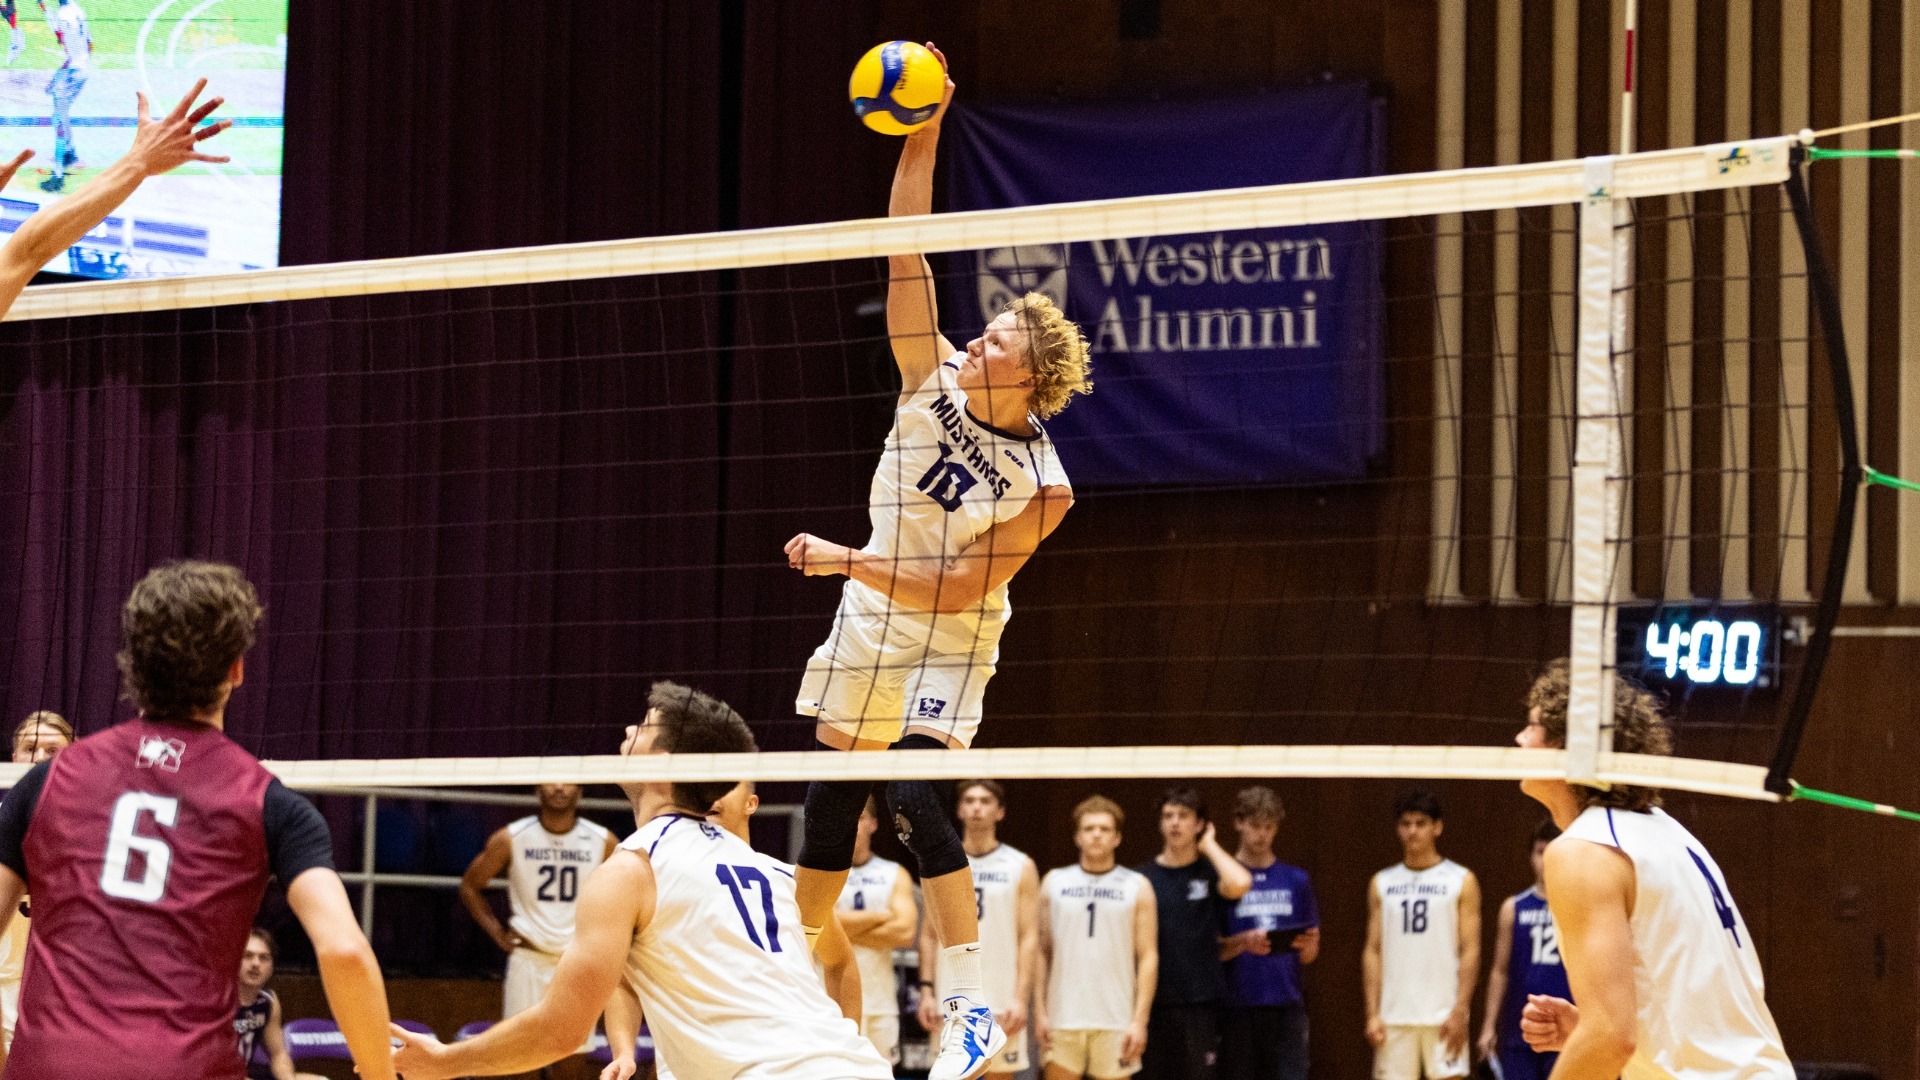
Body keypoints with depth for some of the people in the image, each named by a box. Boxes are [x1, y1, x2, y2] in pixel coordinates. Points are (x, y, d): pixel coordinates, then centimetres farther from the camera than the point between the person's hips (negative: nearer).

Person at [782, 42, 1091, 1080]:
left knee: (915, 800, -19)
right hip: (868, 616, 6)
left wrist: (846, 559, -22)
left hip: (945, 638, -6)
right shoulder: (936, 380, -10)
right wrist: (921, 139, -26)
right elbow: (906, 257, -16)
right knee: (831, 798, 11)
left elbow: (955, 590, -22)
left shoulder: (1042, 485, -21)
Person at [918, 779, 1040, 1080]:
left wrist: (1021, 997, -12)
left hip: (1001, 1002, -2)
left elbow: (1030, 938, -2)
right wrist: (926, 990, 0)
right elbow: (929, 934, 11)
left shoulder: (1020, 867, 2)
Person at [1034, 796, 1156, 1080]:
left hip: (1116, 1022, -1)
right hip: (1063, 1018, 1)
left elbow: (1148, 957, 0)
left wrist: (1139, 1020, -8)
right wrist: (1039, 1010, 0)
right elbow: (1041, 950, 8)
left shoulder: (1137, 888, 4)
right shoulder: (1054, 883, 8)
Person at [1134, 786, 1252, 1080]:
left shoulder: (1209, 873, 3)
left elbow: (1239, 885, -21)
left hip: (1201, 1003, -1)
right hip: (1153, 1001, 1)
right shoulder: (1143, 877, 7)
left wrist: (1209, 845, -6)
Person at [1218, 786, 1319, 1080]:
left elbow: (1309, 955, 13)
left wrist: (1307, 946, -10)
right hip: (1238, 1008, -2)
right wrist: (1243, 943, -18)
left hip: (1287, 1006, 2)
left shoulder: (1295, 880, 11)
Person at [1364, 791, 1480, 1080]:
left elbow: (1470, 951, -2)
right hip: (1394, 1016, 3)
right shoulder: (1382, 884, 12)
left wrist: (1460, 1011, -12)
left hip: (1443, 1016, -3)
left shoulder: (1461, 881, 3)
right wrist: (1372, 1013, 0)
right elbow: (1373, 951, 9)